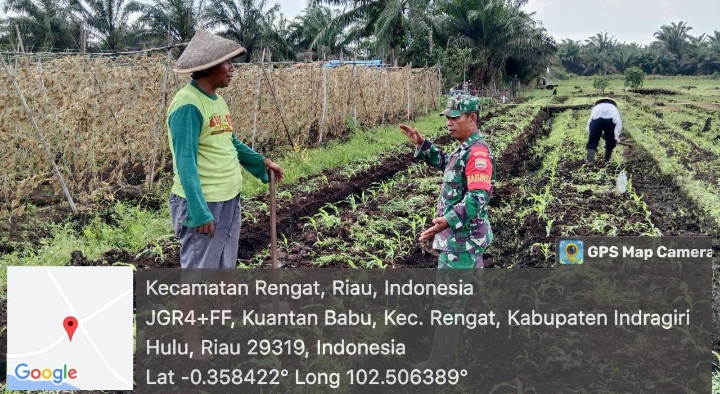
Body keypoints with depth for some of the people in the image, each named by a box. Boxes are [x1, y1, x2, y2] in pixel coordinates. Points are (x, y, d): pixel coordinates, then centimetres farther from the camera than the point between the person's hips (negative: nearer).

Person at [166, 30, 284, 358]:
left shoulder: (216, 99, 8)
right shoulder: (188, 105, -19)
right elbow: (186, 162, -23)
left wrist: (260, 162, 23)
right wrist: (200, 211, -26)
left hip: (229, 199, 9)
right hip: (202, 203, -9)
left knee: (225, 265, 22)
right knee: (194, 273, 1)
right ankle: (193, 348, 12)